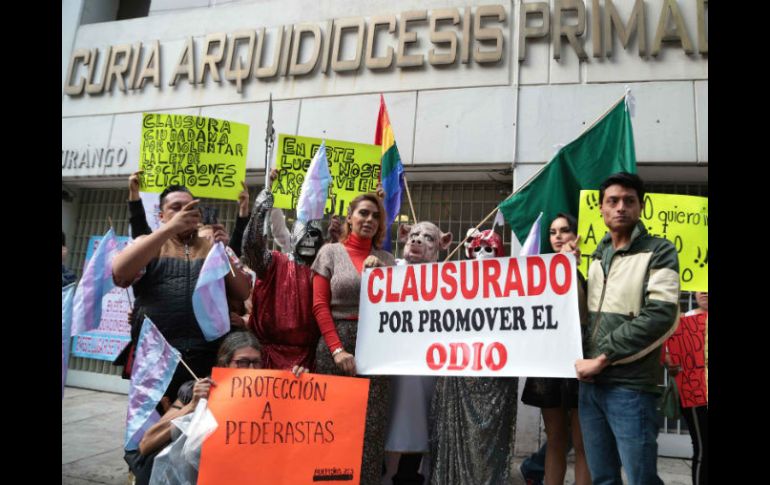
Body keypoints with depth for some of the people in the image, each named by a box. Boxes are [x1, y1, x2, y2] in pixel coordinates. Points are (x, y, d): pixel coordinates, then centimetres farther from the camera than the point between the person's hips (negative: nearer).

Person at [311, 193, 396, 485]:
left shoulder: (386, 259, 13)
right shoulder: (331, 252, 6)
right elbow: (319, 305, -1)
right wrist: (337, 349, -11)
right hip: (336, 343, -2)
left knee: (372, 428, 2)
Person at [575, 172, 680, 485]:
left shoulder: (659, 252, -3)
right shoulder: (597, 257, 16)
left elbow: (659, 316, -15)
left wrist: (603, 357, -15)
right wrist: (581, 358, 1)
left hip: (630, 385, -6)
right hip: (590, 382, 6)